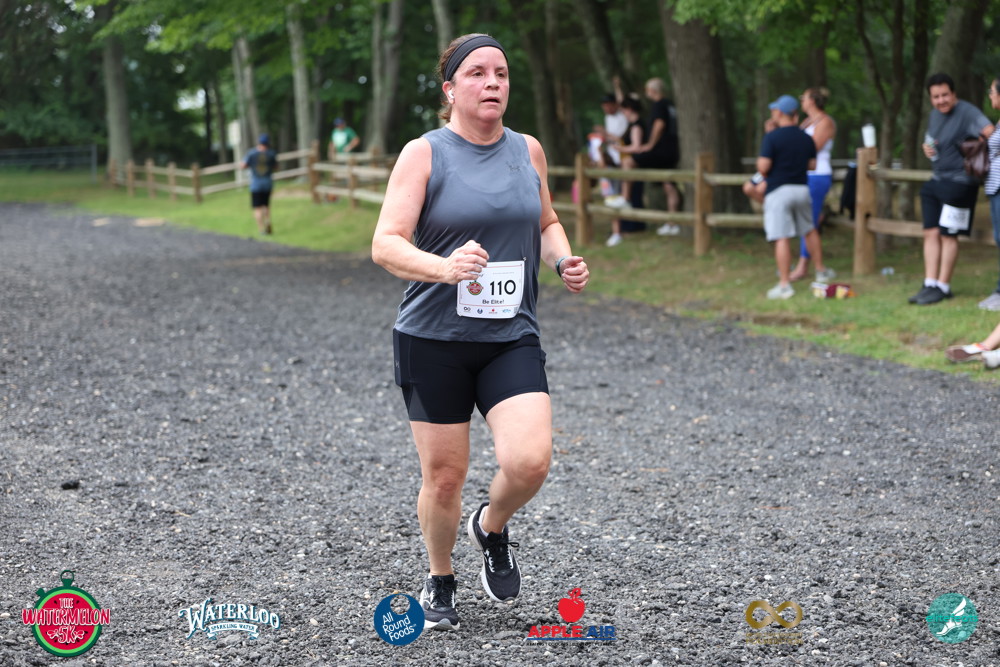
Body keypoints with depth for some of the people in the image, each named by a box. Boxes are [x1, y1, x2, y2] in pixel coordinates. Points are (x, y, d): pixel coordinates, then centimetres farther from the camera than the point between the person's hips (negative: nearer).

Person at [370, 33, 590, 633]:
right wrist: (444, 268, -32)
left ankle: (492, 528, 19)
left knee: (529, 461, -16)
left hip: (512, 338, 3)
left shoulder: (528, 150, 8)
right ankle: (441, 582, 31)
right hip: (433, 340, -2)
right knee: (444, 477, 3)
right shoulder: (423, 154, -5)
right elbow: (386, 245, -13)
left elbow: (546, 223, 24)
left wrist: (564, 261, 2)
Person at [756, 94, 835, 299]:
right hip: (802, 188, 6)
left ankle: (784, 284, -11)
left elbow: (763, 167, -17)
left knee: (781, 238, -8)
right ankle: (821, 271, 33)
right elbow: (812, 165, 12)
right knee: (810, 231, 23)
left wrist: (762, 168, 6)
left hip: (779, 191, -6)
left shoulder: (772, 137, -12)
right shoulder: (806, 138, 6)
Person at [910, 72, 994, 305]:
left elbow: (990, 132, -29)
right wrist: (927, 148, 5)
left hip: (959, 183, -8)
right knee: (931, 234, 6)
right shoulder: (934, 114, 12)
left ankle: (942, 287, 5)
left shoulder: (966, 112, -15)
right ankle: (930, 285, 10)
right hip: (937, 181, 8)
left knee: (948, 235, -3)